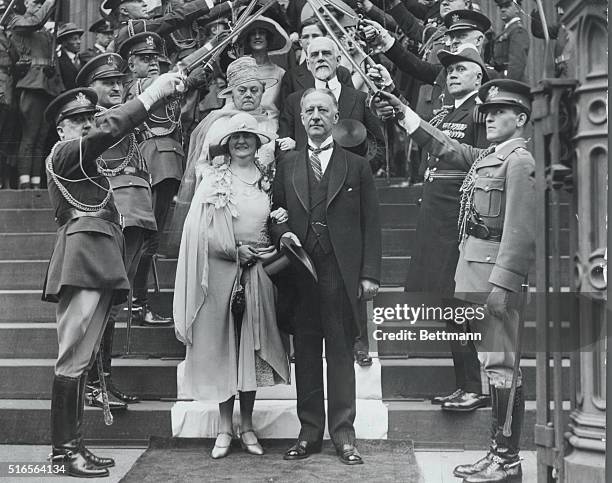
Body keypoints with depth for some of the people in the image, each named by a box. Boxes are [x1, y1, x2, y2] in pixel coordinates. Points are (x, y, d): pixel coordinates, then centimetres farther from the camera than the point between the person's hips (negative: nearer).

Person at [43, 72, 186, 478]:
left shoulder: (85, 160, 30)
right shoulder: (63, 153, -4)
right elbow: (108, 131, -17)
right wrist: (152, 94, -18)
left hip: (99, 264, 10)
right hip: (83, 260, -10)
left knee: (83, 357, 9)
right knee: (74, 357, -10)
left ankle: (72, 445, 14)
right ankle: (65, 449, -7)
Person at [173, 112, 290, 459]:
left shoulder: (269, 179, 10)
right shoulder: (214, 179, 1)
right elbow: (203, 228, -5)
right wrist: (235, 250, -12)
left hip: (257, 273, 2)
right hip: (221, 271, -2)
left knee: (252, 347, 5)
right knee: (223, 345, 1)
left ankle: (247, 426, 14)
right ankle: (225, 427, 9)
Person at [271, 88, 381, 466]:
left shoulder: (357, 167, 7)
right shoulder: (287, 166, 14)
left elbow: (371, 224, 3)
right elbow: (275, 213, 16)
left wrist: (370, 274, -4)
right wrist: (283, 233, -7)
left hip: (343, 273, -2)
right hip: (300, 270, 2)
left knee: (341, 354, 2)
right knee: (305, 354, 6)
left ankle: (343, 434, 10)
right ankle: (309, 432, 15)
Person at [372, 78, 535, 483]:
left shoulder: (519, 161, -10)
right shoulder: (487, 156, 17)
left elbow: (520, 230, -17)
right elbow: (446, 146, 30)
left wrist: (503, 285, -22)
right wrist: (405, 113, 27)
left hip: (497, 271, -9)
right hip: (476, 270, 9)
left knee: (501, 364, -5)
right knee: (493, 362, 12)